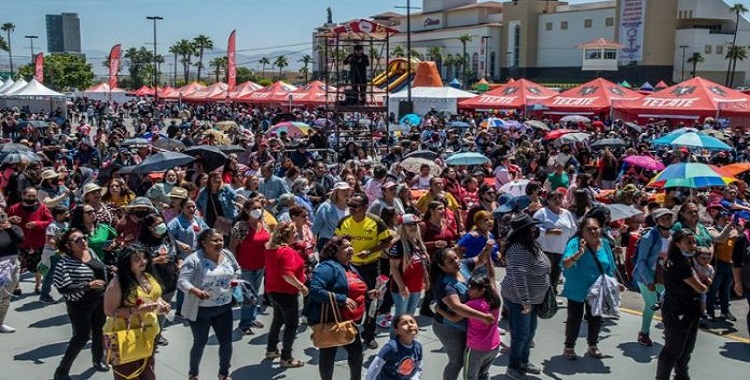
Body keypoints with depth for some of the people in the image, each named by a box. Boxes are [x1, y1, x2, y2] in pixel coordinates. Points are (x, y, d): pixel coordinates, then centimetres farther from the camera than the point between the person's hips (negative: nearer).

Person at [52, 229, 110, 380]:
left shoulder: (91, 252, -2)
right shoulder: (65, 263, -23)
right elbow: (63, 288, -27)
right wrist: (88, 285, -31)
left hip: (100, 300, 7)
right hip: (80, 305, -6)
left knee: (99, 330, 19)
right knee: (82, 336, 1)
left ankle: (98, 359, 42)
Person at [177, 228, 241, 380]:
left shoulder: (228, 255, -1)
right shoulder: (194, 259, -18)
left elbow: (237, 269, 17)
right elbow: (182, 281, -23)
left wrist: (235, 279, -3)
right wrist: (196, 291, -39)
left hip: (224, 308, 5)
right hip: (201, 310, -5)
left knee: (226, 342, 9)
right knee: (200, 343, 10)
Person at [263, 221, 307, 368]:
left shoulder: (271, 248, 5)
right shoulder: (286, 251, -24)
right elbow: (287, 274, -32)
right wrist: (301, 286, -22)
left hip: (273, 290, 9)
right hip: (286, 293, -9)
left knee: (278, 319, 25)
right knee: (292, 324, 1)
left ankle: (271, 350, 35)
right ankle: (286, 358, 5)